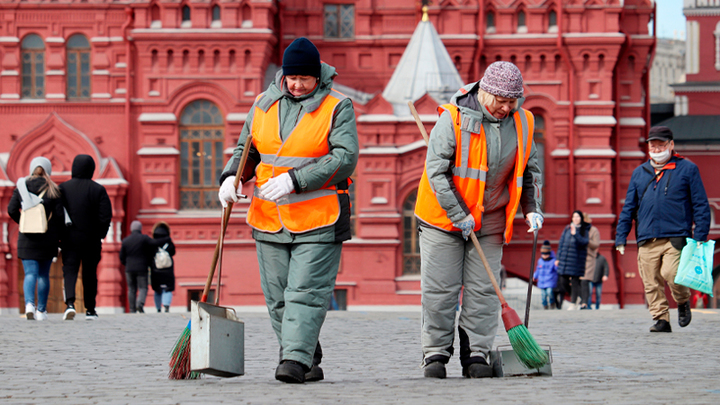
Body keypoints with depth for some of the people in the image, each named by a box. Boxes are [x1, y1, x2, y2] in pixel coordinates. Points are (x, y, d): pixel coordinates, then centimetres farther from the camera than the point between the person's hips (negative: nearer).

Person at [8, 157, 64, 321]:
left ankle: (29, 304, -26)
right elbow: (59, 215, -6)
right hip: (48, 238, 0)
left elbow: (12, 210, -2)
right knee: (43, 275, 11)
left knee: (30, 274, -2)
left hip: (27, 238, 0)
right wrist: (59, 235, 7)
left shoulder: (21, 186, 1)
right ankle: (41, 310, 16)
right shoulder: (53, 190, -2)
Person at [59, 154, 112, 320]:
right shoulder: (98, 190, -4)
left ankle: (70, 303, -24)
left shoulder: (63, 188, -1)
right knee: (90, 274, 11)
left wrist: (60, 235, 8)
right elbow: (106, 216, -8)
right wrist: (100, 235, 6)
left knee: (69, 270, -1)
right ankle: (90, 310, 17)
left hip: (70, 238, 0)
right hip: (91, 239, 0)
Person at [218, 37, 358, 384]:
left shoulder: (337, 108, -3)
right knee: (278, 296, 7)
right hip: (270, 220, 5)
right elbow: (246, 150, 20)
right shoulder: (264, 105, 11)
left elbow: (345, 158, -13)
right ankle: (310, 363, 16)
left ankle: (296, 359, -16)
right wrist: (232, 177, -2)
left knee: (306, 292, -12)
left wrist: (295, 180, -22)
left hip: (318, 220, -5)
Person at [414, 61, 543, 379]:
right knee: (440, 289, -3)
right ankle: (436, 354, 5)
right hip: (443, 219, -4)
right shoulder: (453, 118, -16)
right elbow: (436, 170, -17)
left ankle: (476, 355, 4)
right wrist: (458, 215, -19)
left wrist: (532, 209, 1)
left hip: (490, 220, 4)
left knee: (483, 290, 0)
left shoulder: (522, 123, 0)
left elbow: (530, 169, 14)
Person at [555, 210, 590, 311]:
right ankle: (576, 297, 23)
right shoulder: (567, 229, 11)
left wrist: (575, 234, -24)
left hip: (577, 259, -4)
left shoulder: (584, 230, 1)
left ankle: (573, 303, 5)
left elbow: (584, 242, -14)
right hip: (565, 257, 4)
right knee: (563, 281, 2)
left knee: (575, 281, -3)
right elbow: (561, 242, 13)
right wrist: (558, 258, 11)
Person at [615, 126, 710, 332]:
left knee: (670, 273, -19)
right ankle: (661, 319, 8)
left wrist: (700, 237, -4)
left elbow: (701, 205, 5)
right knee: (651, 283, -2)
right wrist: (621, 237, 12)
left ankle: (683, 302, 9)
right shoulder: (639, 173, 18)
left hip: (676, 236, -4)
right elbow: (628, 208, 20)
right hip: (647, 240, 4)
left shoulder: (687, 169, 7)